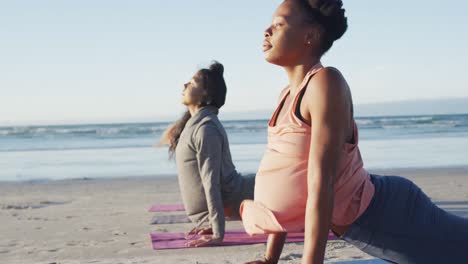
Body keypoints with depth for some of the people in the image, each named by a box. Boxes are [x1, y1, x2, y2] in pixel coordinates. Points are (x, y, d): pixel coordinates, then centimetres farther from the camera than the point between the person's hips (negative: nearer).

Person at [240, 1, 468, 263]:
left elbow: (321, 182, -27)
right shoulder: (288, 95, 6)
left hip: (385, 213, -8)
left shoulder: (325, 82, -21)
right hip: (357, 227, 8)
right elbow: (284, 187, 9)